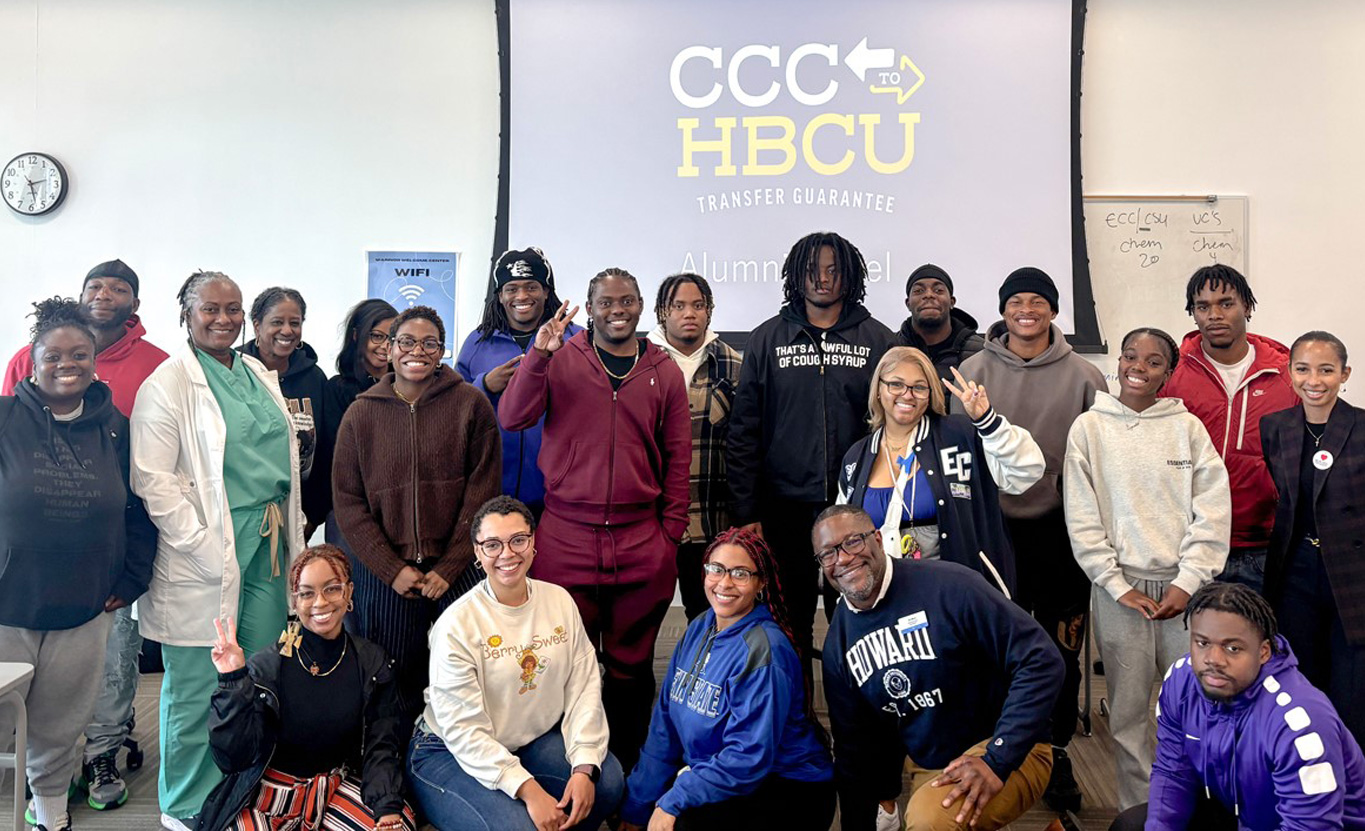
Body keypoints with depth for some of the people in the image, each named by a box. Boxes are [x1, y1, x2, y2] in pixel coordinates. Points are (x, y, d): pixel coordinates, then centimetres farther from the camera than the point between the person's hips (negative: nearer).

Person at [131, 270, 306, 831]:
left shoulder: (260, 376, 14)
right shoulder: (168, 383, -8)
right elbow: (152, 480, -14)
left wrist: (290, 537, 15)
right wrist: (206, 546, -16)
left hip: (266, 548, 6)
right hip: (205, 554, -6)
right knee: (198, 685, 5)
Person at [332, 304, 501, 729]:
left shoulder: (471, 404, 0)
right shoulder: (362, 413, 6)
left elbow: (482, 491, -3)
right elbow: (347, 502, 4)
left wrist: (449, 567, -8)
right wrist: (392, 569, -6)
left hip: (457, 572, -1)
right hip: (385, 577, 2)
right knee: (394, 684, 8)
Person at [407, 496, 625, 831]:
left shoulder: (560, 601, -2)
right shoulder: (455, 625, -17)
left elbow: (584, 687, -5)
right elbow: (464, 730, -20)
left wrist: (585, 767, -18)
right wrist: (529, 791, -26)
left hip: (535, 740, 5)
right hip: (452, 753, -5)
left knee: (608, 781, -18)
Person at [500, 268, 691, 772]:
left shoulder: (664, 371, 8)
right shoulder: (561, 360, 4)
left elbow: (678, 457, 10)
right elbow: (511, 418, -6)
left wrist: (671, 534, 5)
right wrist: (539, 354, -18)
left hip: (642, 542, 1)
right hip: (566, 539, -1)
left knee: (631, 664, 9)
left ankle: (626, 767, 24)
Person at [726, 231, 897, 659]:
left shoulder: (878, 339, 5)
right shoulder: (767, 339, 5)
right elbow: (744, 431, 3)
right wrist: (746, 512, -2)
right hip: (785, 509, 0)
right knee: (789, 626, 9)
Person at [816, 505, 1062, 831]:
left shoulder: (947, 586, -21)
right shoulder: (838, 645, 0)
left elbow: (1041, 661, -21)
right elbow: (854, 747, 10)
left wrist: (997, 759, -25)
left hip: (1010, 752, -6)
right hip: (928, 768, 7)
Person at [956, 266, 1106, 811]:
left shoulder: (1083, 376, 1)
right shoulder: (976, 371, 2)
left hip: (1062, 529, 0)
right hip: (995, 526, 0)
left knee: (1062, 649, 8)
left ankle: (1055, 751, 26)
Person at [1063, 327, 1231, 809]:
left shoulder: (1188, 426, 3)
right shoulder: (1089, 427, 2)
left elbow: (1213, 511, -1)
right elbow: (1081, 517, -1)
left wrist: (1188, 582, -8)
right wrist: (1117, 585, -6)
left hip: (1185, 585, 1)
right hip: (1120, 587, 0)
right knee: (1128, 707, 5)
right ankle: (1138, 810, 19)